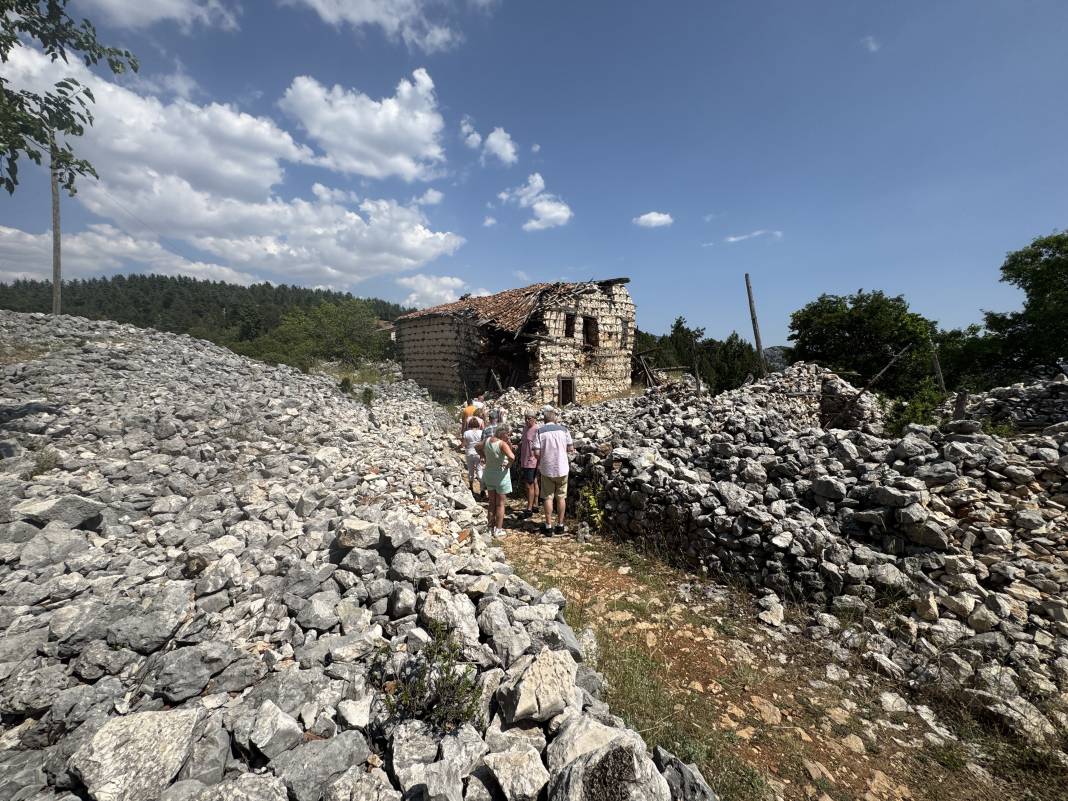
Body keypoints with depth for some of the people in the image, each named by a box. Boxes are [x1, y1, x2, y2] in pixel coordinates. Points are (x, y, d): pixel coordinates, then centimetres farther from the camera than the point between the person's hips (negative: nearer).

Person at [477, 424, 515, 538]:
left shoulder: (487, 440, -4)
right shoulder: (502, 444, -23)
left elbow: (478, 447, 14)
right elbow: (512, 457, -37)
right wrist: (508, 464, -17)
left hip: (489, 473, 6)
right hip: (501, 474, -6)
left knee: (491, 502, 19)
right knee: (500, 504, 9)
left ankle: (491, 528, 28)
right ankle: (498, 530, 17)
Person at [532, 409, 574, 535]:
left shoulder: (539, 431, -7)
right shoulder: (563, 429, -2)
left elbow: (536, 453, -12)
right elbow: (571, 449, 0)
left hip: (546, 469, -1)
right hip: (562, 468, 1)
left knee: (548, 497, 9)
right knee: (561, 497, 12)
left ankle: (548, 526, 14)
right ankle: (560, 526, 20)